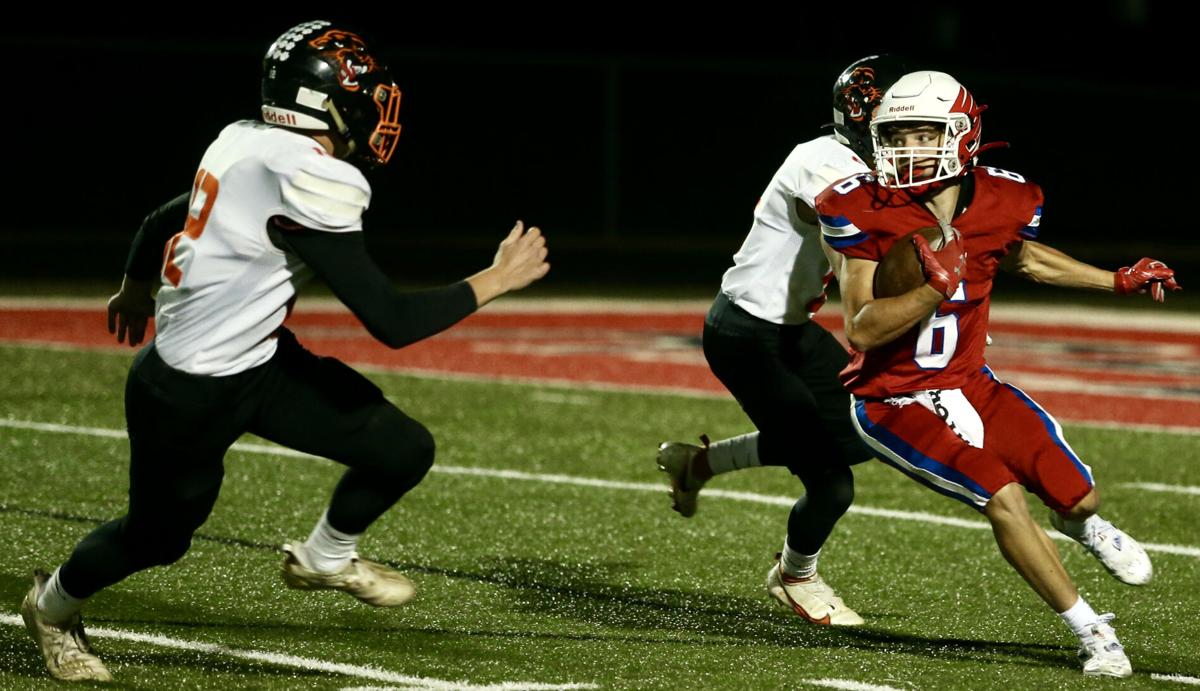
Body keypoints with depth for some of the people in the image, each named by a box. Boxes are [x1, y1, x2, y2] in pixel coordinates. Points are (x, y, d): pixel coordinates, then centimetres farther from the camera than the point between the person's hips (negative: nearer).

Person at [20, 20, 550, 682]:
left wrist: (135, 286, 37)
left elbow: (162, 220, 17)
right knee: (157, 535, 13)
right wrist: (494, 281, -18)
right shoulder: (309, 181, -29)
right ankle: (53, 605, 43)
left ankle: (325, 557, 30)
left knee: (404, 451, 1)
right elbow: (392, 322, -29)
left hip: (260, 362, 9)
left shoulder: (249, 147, -1)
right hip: (188, 396, -9)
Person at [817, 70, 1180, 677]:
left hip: (969, 386, 5)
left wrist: (1117, 282, 14)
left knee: (1078, 496, 4)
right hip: (894, 401, -4)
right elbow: (862, 331, -22)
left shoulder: (999, 203, -9)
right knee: (1002, 499, -22)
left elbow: (1021, 257, 17)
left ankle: (1080, 525, 46)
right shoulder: (865, 213, -20)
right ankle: (1091, 632, -4)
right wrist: (935, 290, -35)